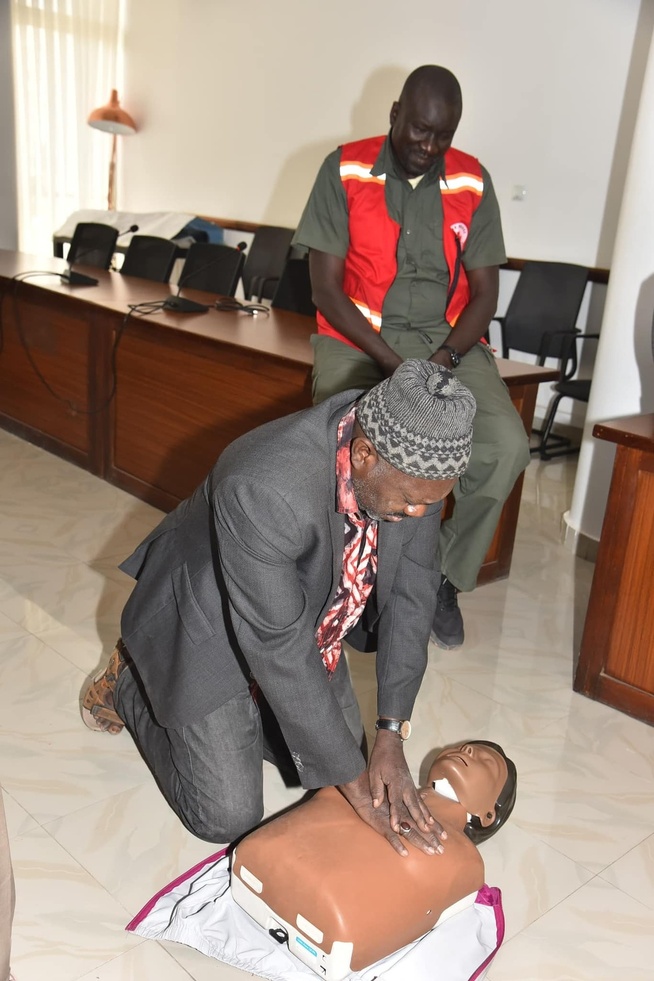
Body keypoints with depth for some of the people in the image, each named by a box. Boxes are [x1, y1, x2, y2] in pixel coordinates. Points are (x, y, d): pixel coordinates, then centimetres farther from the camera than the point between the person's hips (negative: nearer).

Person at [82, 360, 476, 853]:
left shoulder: (414, 460, -22)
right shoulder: (263, 490, -41)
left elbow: (411, 589, -13)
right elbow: (279, 651, -34)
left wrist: (391, 735, -17)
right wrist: (355, 783, -26)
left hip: (306, 617, 6)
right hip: (209, 630, -6)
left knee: (336, 764, 11)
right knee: (228, 816, -1)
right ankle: (131, 685, 19)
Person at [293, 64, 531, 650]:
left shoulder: (473, 183, 4)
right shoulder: (345, 170, -3)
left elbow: (485, 293, 4)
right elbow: (326, 286, -7)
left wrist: (445, 359, -16)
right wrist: (393, 363, -18)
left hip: (448, 340, 2)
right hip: (356, 337, -2)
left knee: (506, 445, -24)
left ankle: (443, 577, -3)